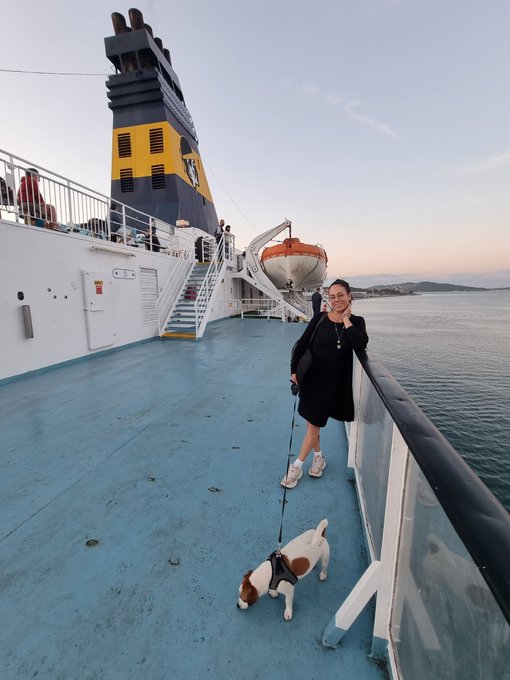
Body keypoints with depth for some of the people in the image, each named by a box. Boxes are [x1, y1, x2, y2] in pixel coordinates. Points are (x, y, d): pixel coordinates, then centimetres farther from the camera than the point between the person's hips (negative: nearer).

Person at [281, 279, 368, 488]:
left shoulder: (356, 321, -3)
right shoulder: (320, 319, -5)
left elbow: (360, 344, -22)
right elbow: (301, 344, -3)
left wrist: (346, 319, -15)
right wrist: (294, 370, -10)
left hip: (335, 382, -1)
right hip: (313, 377, 2)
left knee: (314, 424, 3)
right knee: (312, 422, 13)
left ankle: (297, 466, 19)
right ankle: (318, 457, 39)